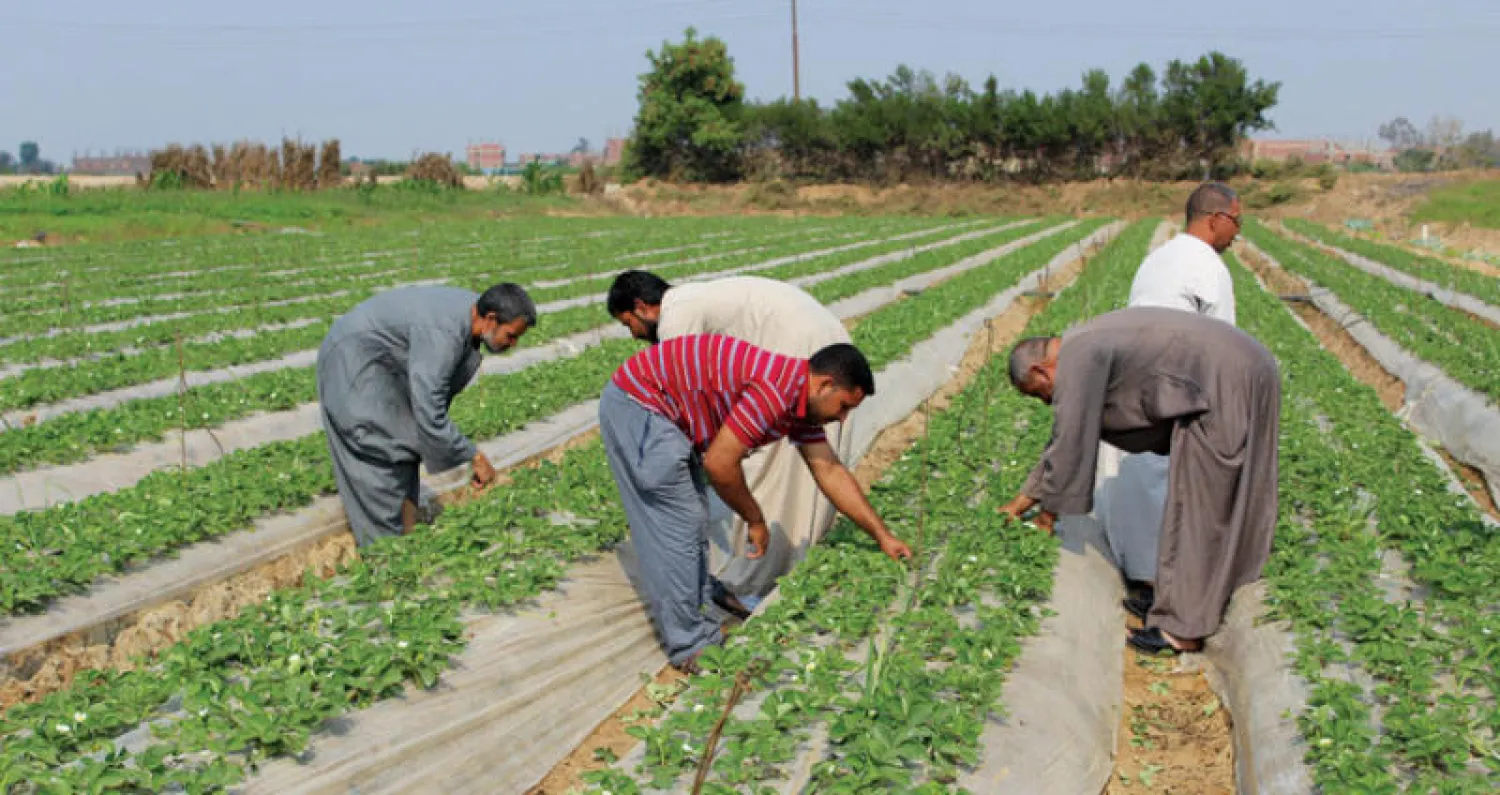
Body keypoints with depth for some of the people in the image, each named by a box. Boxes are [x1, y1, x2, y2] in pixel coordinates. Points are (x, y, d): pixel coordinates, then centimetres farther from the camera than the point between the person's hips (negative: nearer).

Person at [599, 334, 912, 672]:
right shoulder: (777, 390, -26)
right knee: (677, 523, -6)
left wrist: (882, 536, 13)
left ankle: (701, 597, 40)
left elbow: (830, 472, 12)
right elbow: (718, 463, -25)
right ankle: (690, 645, 3)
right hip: (637, 405, -10)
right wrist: (756, 521, -9)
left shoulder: (802, 400, 5)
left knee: (693, 513, 22)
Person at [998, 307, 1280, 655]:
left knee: (1196, 504, -2)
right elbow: (1065, 437, 25)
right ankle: (1213, 597, 35)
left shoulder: (1077, 358, -13)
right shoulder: (1087, 346, 18)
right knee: (1220, 503, 21)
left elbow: (1071, 441, -10)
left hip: (1226, 387, -10)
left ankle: (1183, 629, 6)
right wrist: (1023, 499, 29)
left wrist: (1050, 508, 4)